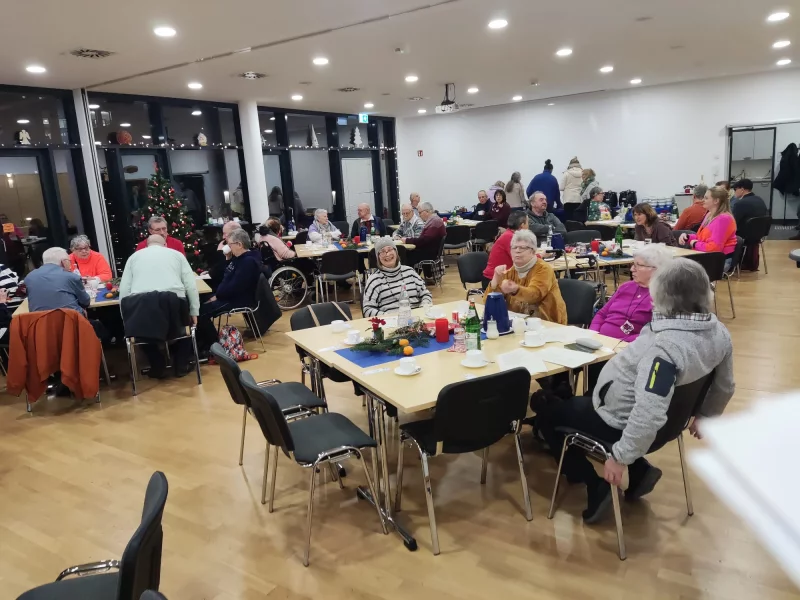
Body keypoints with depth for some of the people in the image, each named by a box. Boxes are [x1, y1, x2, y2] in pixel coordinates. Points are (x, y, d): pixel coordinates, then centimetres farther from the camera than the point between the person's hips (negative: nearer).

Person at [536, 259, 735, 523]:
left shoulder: (665, 345, -36)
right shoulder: (719, 332, -8)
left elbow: (649, 415, -40)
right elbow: (725, 387, 8)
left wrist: (620, 457, -27)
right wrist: (704, 416, 24)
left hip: (619, 421, -8)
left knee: (544, 410, 12)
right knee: (573, 399, 32)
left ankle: (596, 486, 8)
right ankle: (640, 469, 21)